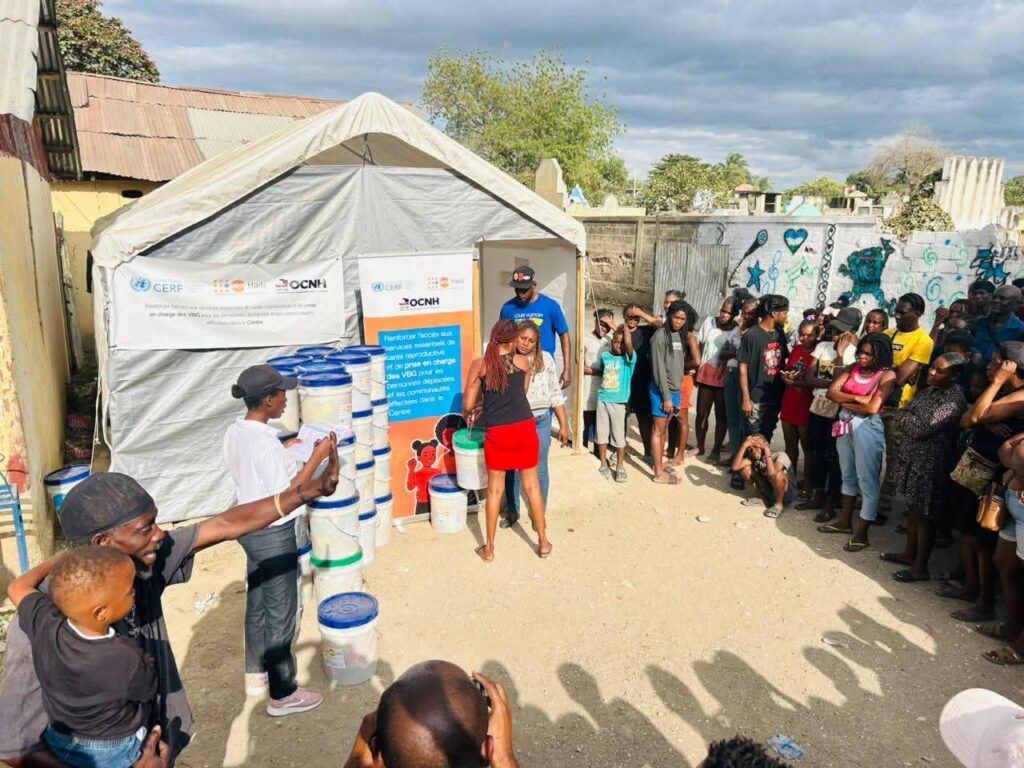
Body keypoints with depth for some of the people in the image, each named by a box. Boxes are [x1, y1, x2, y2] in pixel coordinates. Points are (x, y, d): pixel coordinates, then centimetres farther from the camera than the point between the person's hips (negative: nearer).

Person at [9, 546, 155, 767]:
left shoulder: (45, 624, -29)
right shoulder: (127, 661, -39)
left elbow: (17, 587, -7)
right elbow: (147, 691, -16)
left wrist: (61, 558, 4)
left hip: (58, 742, 4)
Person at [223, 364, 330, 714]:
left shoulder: (235, 432, 0)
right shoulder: (265, 442, -28)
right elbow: (285, 496, -23)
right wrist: (316, 458, -21)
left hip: (250, 528, 9)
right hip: (273, 535, -9)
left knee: (257, 604, 24)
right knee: (281, 614, 6)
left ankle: (257, 673, 42)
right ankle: (283, 694, 21)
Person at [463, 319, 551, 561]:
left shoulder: (479, 364, -2)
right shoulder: (523, 362, 3)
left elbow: (468, 405, -1)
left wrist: (467, 415, 23)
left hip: (497, 433, -1)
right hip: (525, 428, 1)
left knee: (495, 489, 12)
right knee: (532, 486, 14)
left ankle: (489, 548, 21)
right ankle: (543, 542, 25)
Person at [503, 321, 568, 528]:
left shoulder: (545, 359, -3)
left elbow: (555, 393, 0)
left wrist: (563, 424, 0)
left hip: (540, 421, 0)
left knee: (539, 469, 10)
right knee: (511, 467, 12)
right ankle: (512, 512, 31)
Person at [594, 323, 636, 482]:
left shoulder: (629, 358, -7)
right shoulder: (604, 355, 6)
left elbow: (628, 342, -25)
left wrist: (625, 326, -12)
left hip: (618, 401, -4)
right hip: (602, 399, 4)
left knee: (619, 435, 3)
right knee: (602, 433, 10)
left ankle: (620, 466, 16)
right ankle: (604, 464, 23)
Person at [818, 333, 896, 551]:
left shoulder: (887, 375, -10)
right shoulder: (854, 367, 7)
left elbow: (872, 408, -19)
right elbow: (832, 392, -2)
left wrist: (845, 403, -5)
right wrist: (857, 398, -15)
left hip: (867, 428, -7)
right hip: (845, 424, 7)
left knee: (867, 479, -1)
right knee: (848, 474, 18)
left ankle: (861, 534, 7)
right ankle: (845, 522, 33)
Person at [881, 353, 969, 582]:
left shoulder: (953, 399, -21)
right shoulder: (931, 390, 8)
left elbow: (921, 428, -24)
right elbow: (904, 414, 14)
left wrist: (904, 417, -8)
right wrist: (906, 417, -7)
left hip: (930, 465, -9)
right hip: (913, 459, 9)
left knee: (924, 515, 3)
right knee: (913, 509, 19)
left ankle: (920, 567, 15)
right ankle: (909, 554, 34)